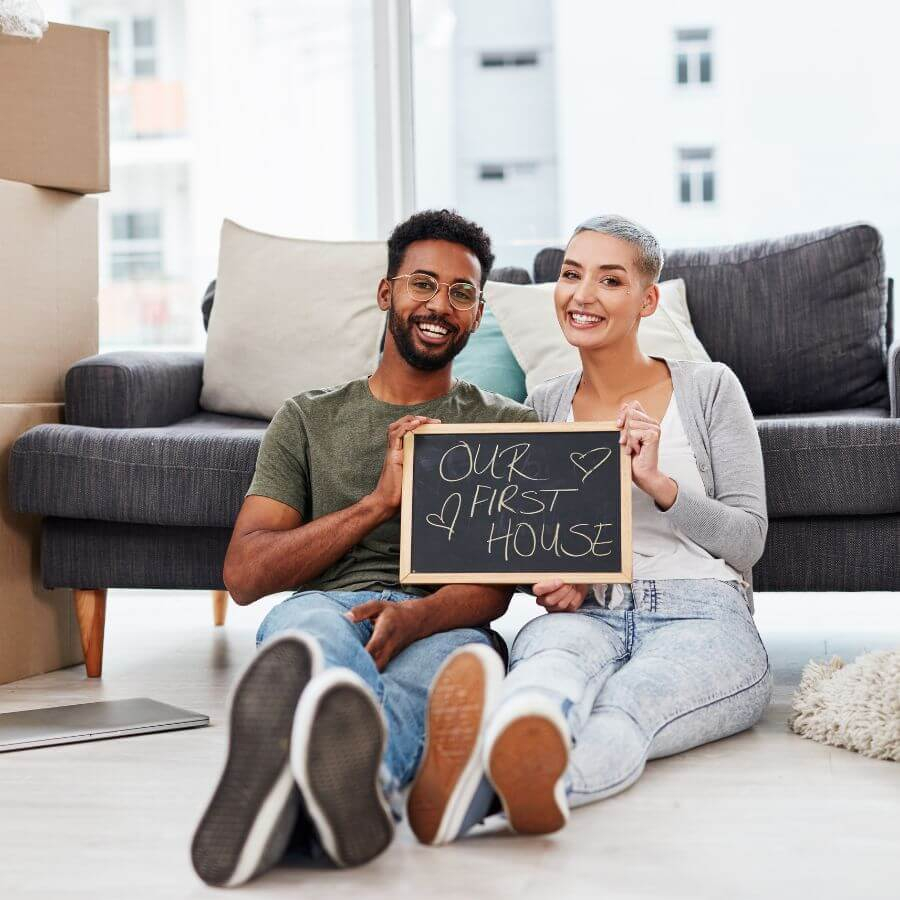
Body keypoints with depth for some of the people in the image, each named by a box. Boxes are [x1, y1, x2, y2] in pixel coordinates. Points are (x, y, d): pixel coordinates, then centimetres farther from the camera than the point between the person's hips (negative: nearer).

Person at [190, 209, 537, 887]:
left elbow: (497, 580, 5)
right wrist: (380, 500, 0)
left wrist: (415, 615, -20)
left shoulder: (509, 426, 23)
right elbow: (245, 575, 10)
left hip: (443, 625, 0)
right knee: (308, 619, -39)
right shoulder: (308, 421, 24)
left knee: (456, 654, -40)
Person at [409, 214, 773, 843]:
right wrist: (551, 580, -1)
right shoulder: (543, 406, 20)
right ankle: (524, 741, -76)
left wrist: (657, 482, -10)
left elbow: (749, 538, 6)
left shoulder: (709, 388, 11)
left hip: (701, 618, -2)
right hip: (584, 613, 2)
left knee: (623, 707, -39)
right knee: (554, 659, -39)